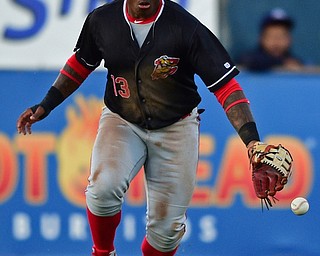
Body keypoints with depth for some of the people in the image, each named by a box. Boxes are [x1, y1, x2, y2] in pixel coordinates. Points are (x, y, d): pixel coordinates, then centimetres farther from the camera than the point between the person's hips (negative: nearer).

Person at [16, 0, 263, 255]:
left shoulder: (185, 27, -21)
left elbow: (226, 85, -20)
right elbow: (81, 63, 11)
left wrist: (251, 138, -30)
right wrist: (46, 105, 7)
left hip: (176, 128, -1)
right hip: (121, 121, 1)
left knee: (167, 227, -2)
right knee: (103, 187, -28)